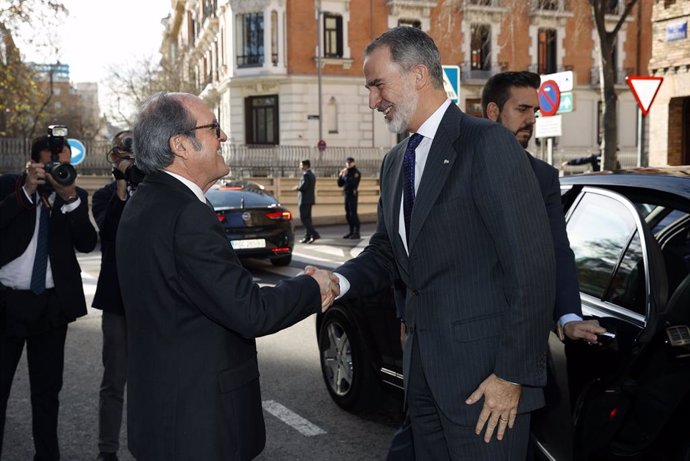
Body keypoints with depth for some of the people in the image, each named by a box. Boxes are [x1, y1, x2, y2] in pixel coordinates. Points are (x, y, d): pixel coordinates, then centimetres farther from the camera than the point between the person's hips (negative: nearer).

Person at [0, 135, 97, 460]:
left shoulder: (76, 196, 4)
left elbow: (87, 244, -9)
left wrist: (71, 198, -18)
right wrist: (26, 191, -19)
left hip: (52, 304, 2)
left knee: (47, 390, 13)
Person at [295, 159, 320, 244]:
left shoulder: (306, 175, -15)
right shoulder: (312, 175, 16)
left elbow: (303, 187, -23)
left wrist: (297, 188, -5)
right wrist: (299, 188, 10)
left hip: (305, 200, -10)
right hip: (310, 199, 10)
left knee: (303, 219, -8)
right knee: (307, 218, 11)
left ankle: (315, 234, -14)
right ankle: (307, 237, 11)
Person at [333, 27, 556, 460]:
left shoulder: (488, 143, -12)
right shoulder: (395, 162, 14)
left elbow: (532, 265, -16)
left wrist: (513, 375, -16)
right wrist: (341, 281, -6)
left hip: (482, 370, -7)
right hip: (423, 365, 7)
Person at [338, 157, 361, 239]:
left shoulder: (356, 173, -4)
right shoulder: (346, 173, 15)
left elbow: (353, 183, -19)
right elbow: (340, 184, 13)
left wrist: (345, 176, -21)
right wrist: (340, 176, -2)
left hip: (352, 194, -7)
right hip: (346, 194, 7)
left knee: (353, 213, -9)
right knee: (348, 214, 9)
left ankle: (356, 232, -5)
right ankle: (351, 231, 17)